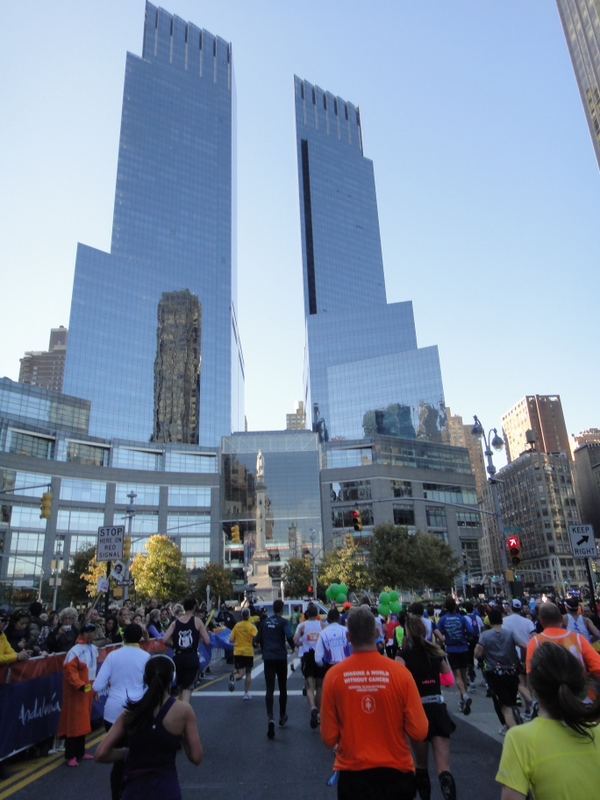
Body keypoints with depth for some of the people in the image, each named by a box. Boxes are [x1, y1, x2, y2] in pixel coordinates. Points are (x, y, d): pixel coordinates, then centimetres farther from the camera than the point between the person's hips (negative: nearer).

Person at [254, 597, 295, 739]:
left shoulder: (265, 622, 8)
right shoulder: (283, 622, -5)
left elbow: (257, 639, 12)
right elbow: (289, 636, -21)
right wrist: (293, 647, -2)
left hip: (268, 658, 2)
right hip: (281, 657, -2)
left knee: (269, 689, -2)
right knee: (282, 687, 16)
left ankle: (270, 717, -22)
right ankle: (282, 716, 29)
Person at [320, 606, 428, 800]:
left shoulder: (333, 675, -13)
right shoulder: (400, 672, -15)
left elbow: (329, 738, -7)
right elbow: (419, 732, -10)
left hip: (352, 773, 0)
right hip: (395, 771, 0)